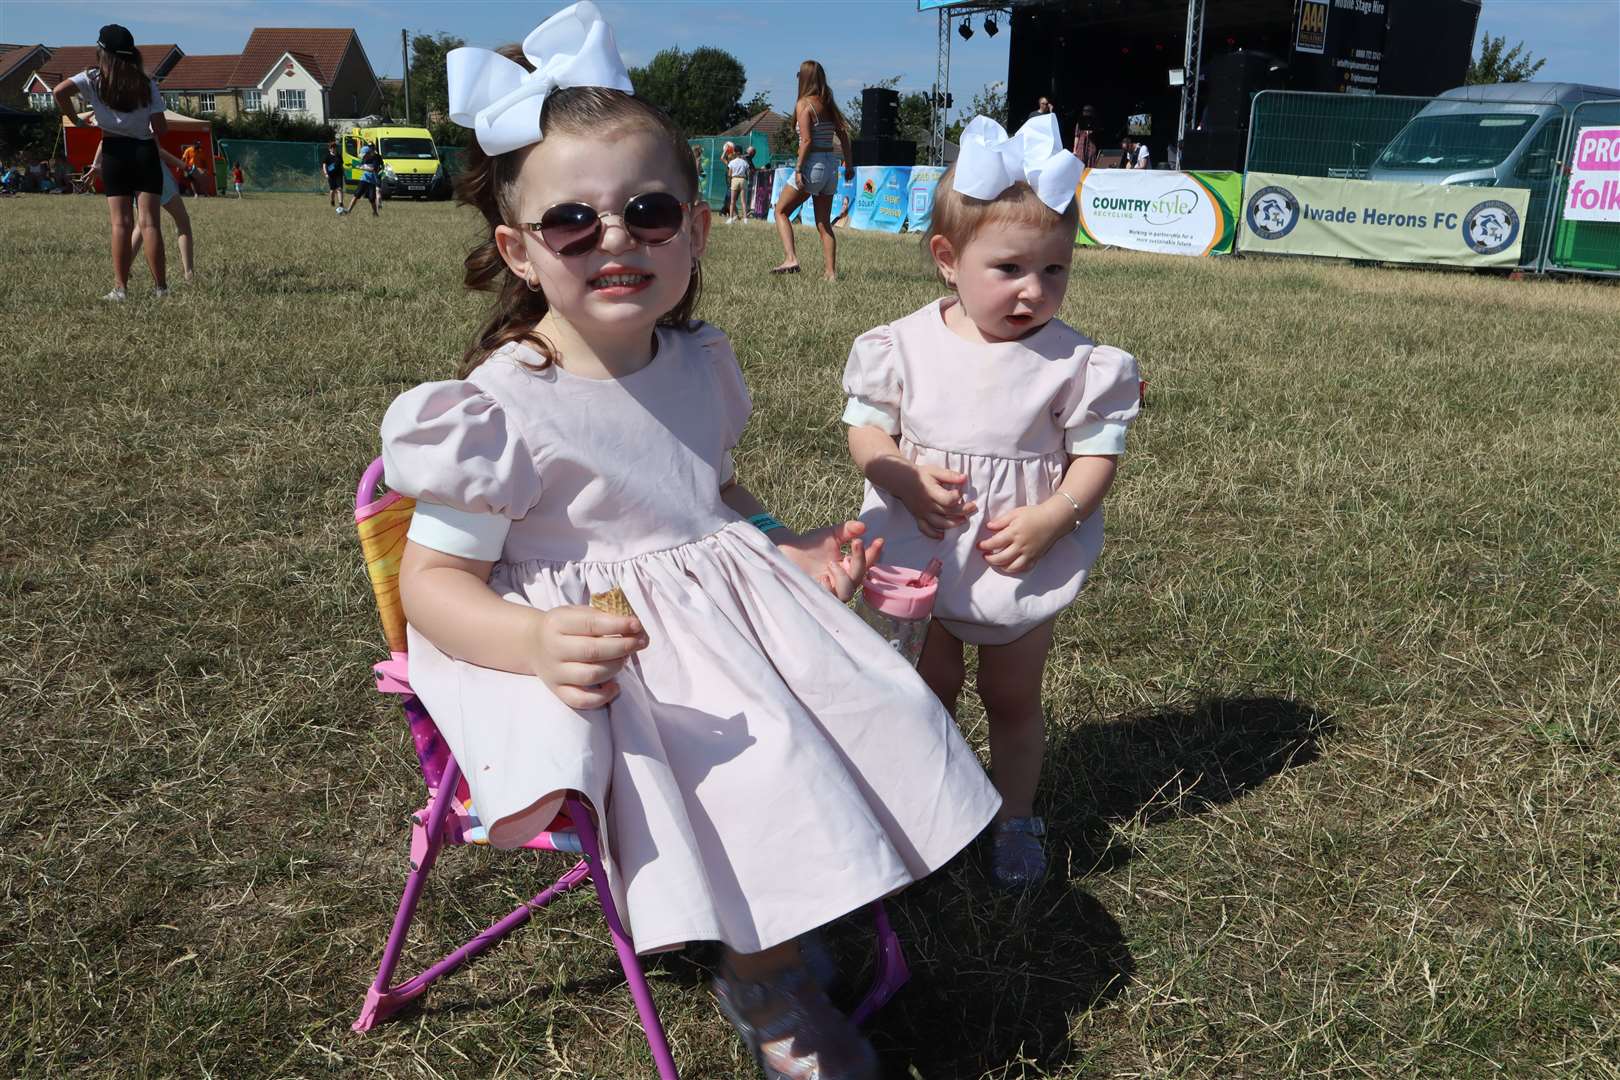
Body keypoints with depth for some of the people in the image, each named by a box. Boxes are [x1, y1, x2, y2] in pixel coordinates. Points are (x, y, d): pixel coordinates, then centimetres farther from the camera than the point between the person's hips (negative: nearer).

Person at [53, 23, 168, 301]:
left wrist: (76, 121, 0)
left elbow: (60, 91, -15)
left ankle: (121, 288, -1)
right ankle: (160, 286, -3)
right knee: (149, 221, -2)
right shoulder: (147, 83, 1)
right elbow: (160, 128, -5)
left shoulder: (94, 79, 1)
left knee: (121, 223, 1)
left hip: (114, 152, 0)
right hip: (145, 151, 0)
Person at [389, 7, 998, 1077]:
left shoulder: (698, 364, 2)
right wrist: (538, 646, -35)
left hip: (730, 600, 8)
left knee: (875, 715, 1)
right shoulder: (501, 412, -20)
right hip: (605, 656, -7)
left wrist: (790, 550, 6)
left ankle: (779, 939, 22)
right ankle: (761, 985, 9)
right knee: (758, 777, -24)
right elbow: (434, 579, -17)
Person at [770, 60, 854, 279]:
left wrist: (798, 168, -16)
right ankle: (832, 273, 5)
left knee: (781, 211, 7)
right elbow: (843, 136, 11)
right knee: (824, 223, 11)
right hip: (831, 163, 7)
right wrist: (849, 165, 16)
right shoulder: (828, 104, 11)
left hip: (813, 163, -7)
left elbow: (807, 140, -17)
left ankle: (790, 259, -10)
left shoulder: (803, 104, -8)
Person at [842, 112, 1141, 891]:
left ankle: (1016, 820, 36)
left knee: (1013, 698, 17)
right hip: (925, 558, 1)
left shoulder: (1075, 362, -12)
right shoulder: (905, 346, -11)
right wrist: (903, 478, -23)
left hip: (1024, 564, -1)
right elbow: (864, 427, -4)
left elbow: (1098, 453, -8)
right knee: (927, 691, 20)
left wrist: (1049, 519, -23)